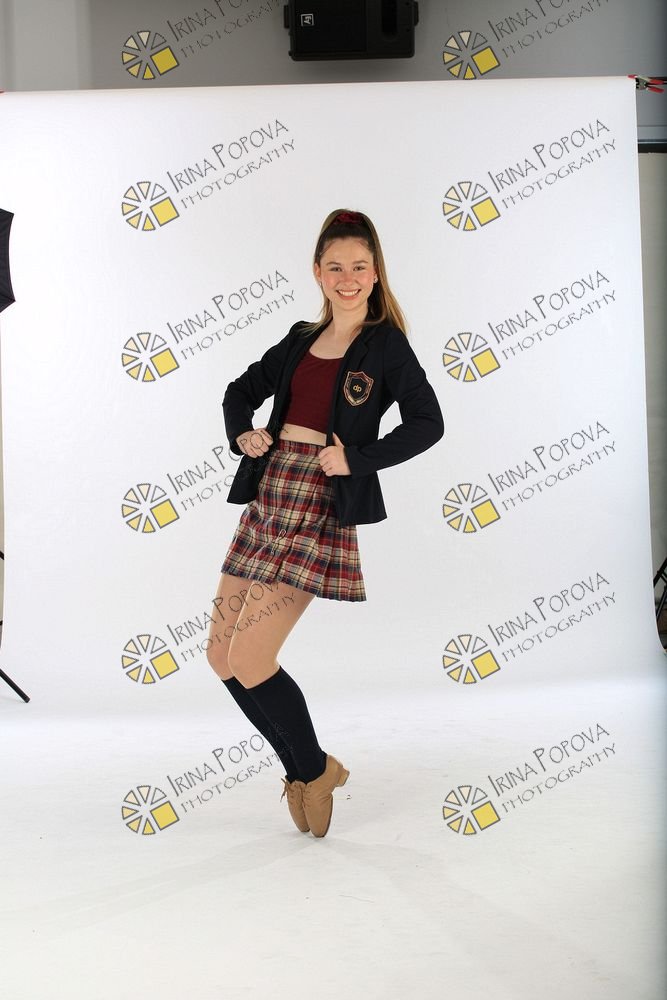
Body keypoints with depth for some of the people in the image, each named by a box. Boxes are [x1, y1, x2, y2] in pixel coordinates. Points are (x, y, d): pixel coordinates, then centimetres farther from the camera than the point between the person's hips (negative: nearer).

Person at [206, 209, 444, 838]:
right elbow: (243, 389, 25)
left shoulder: (386, 345, 0)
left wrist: (358, 459, -16)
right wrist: (241, 433, 5)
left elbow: (427, 423, -7)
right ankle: (305, 771, 24)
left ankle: (314, 771, 16)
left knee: (249, 658, -10)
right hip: (267, 498, 7)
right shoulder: (301, 340, 16)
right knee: (221, 654, 7)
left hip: (319, 509, -7)